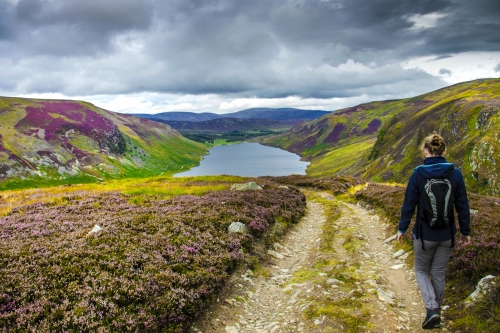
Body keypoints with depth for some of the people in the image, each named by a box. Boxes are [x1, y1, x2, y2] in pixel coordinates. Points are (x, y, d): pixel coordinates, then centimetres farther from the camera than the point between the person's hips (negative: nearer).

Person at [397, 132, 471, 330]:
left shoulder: (418, 174, -13)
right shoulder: (455, 174, -6)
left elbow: (409, 205, -8)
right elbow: (462, 206, 0)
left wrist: (402, 228, 5)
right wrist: (465, 231, 12)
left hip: (424, 235, -3)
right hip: (447, 235, 3)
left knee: (421, 270, 17)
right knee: (438, 273, 17)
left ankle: (432, 309, -1)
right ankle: (436, 313, 29)